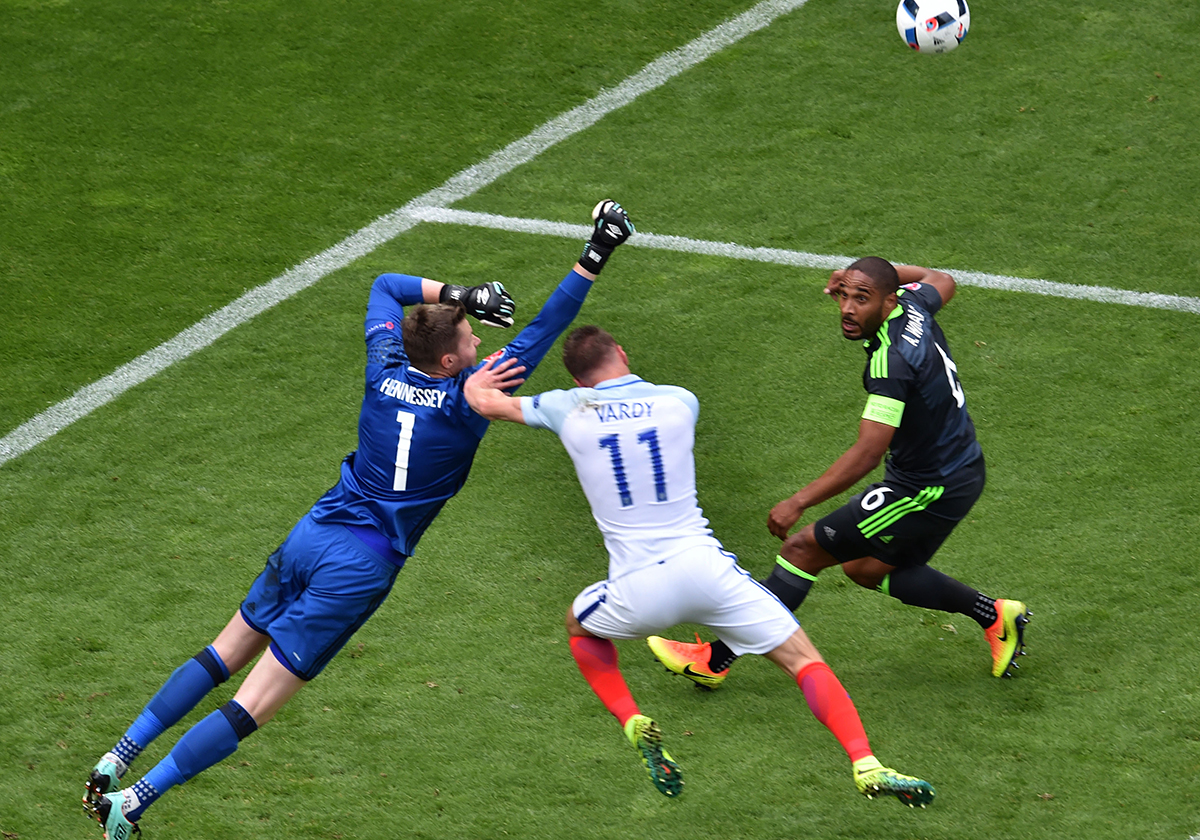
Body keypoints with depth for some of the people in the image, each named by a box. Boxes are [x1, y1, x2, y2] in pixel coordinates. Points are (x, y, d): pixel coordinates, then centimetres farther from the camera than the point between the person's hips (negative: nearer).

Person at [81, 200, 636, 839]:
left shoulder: (385, 371, 1)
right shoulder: (467, 400, -13)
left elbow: (385, 285, 19)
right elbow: (540, 335, -11)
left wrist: (457, 296, 9)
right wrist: (594, 260, -9)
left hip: (312, 534, 6)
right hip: (362, 567, -6)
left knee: (223, 656, 21)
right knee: (253, 706, -4)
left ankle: (115, 761, 18)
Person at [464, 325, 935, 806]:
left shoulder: (568, 410, 4)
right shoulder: (680, 401, 8)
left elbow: (485, 402, 19)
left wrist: (478, 380, 42)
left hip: (637, 593, 0)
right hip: (704, 568, 0)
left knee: (580, 627, 32)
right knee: (802, 658, 6)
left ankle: (633, 724, 10)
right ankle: (865, 765, -13)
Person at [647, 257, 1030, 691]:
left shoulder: (891, 362, -29)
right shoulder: (912, 303, -3)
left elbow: (866, 453, -31)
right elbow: (941, 281, 23)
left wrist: (798, 503, -30)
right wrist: (871, 274, 21)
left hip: (929, 492, -10)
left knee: (803, 549, -6)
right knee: (867, 568, 24)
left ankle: (715, 661, 0)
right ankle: (994, 614, 25)